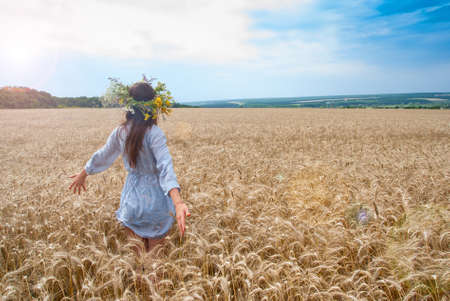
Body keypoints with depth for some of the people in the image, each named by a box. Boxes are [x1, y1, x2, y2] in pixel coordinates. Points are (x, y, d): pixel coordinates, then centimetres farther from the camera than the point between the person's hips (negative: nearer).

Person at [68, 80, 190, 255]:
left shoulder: (120, 132, -2)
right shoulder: (154, 133, -18)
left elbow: (102, 156, 13)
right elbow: (165, 166, -31)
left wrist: (83, 174, 32)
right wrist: (178, 202, -42)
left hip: (131, 202, 4)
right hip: (155, 203, -4)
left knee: (135, 253, 20)